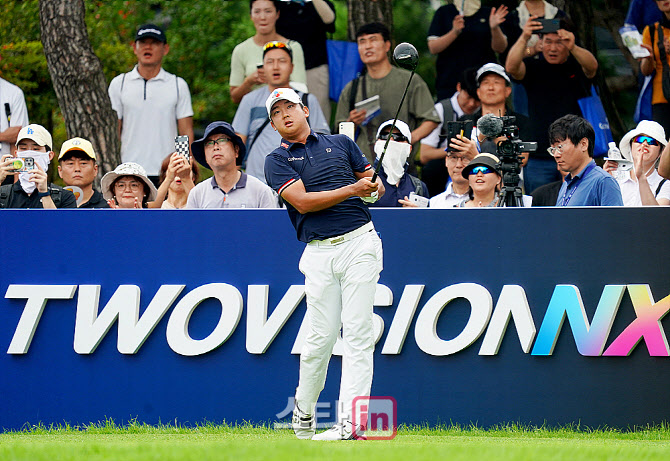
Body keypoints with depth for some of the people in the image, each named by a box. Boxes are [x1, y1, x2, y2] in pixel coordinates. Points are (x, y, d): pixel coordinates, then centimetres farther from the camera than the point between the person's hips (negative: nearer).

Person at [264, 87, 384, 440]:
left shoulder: (340, 143, 17)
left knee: (358, 332, -8)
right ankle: (303, 412, 19)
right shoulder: (277, 160, 7)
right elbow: (302, 201, -7)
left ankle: (352, 421, -12)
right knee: (321, 335, -3)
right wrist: (352, 190, -12)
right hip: (319, 251, -1)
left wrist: (376, 188, -3)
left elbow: (373, 182, 22)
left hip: (359, 242, 1)